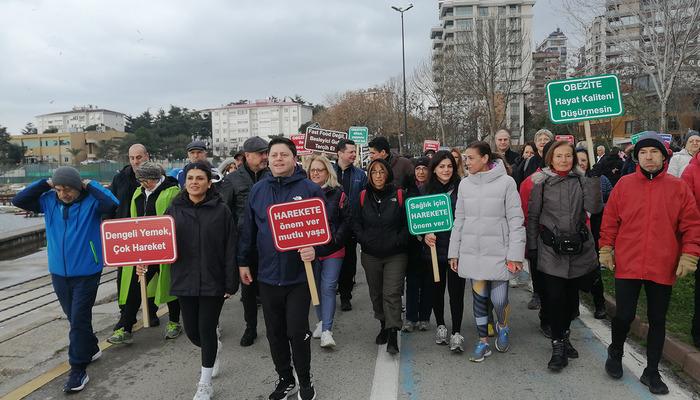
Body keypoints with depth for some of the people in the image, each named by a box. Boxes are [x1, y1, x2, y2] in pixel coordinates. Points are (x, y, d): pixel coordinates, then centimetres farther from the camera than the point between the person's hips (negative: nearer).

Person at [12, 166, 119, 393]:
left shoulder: (91, 202, -13)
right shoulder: (49, 201, 2)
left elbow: (112, 204, -31)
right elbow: (18, 201, 1)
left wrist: (90, 185, -19)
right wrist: (45, 184, -4)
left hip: (86, 273, -5)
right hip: (59, 273, 6)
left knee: (79, 319, -4)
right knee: (74, 318, 18)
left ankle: (78, 370, 4)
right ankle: (91, 350, 38)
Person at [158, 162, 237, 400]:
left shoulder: (221, 210, -5)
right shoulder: (175, 210, 4)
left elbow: (230, 249, -6)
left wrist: (231, 284, -9)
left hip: (213, 282, -3)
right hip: (185, 281, 3)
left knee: (207, 330, 2)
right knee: (192, 332, 10)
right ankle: (214, 349, 44)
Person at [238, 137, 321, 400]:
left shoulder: (310, 189, -6)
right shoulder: (258, 190, 4)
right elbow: (248, 230, 11)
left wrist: (315, 249, -22)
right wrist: (243, 262, 12)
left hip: (298, 275, -3)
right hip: (267, 275, 4)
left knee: (297, 331, 3)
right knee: (275, 332, 14)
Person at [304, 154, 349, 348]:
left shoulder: (338, 193, -1)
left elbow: (346, 219, -1)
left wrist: (335, 238, -12)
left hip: (333, 249, -2)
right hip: (310, 249, 3)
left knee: (328, 287, -6)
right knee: (316, 287, 14)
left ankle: (326, 330, -4)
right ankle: (322, 321, 31)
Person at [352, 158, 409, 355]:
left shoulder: (399, 195, -5)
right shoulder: (363, 196, 3)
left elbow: (408, 223, -3)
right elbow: (356, 223, 5)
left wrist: (398, 241, -14)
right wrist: (364, 240, -8)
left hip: (395, 255, -3)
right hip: (370, 255, 4)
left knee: (392, 294, -9)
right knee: (376, 294, 15)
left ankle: (392, 336, -4)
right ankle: (383, 325, 34)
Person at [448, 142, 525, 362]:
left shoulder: (506, 182, -6)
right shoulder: (465, 184, 6)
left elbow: (515, 220, -6)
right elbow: (459, 220, 10)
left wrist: (515, 254, -10)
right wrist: (454, 252, 8)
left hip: (498, 251, -3)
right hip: (472, 251, 3)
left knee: (499, 299, -2)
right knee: (479, 297, 9)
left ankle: (502, 327, 31)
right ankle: (483, 341, 26)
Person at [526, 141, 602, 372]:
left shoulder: (582, 180, 3)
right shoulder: (541, 182, -2)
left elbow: (594, 208, -11)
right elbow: (532, 216, 2)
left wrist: (592, 180, -19)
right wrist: (532, 247, 1)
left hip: (579, 248, 3)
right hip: (551, 249, -2)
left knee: (572, 294, 14)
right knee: (554, 296, -4)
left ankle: (564, 334, 35)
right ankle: (558, 346, 8)